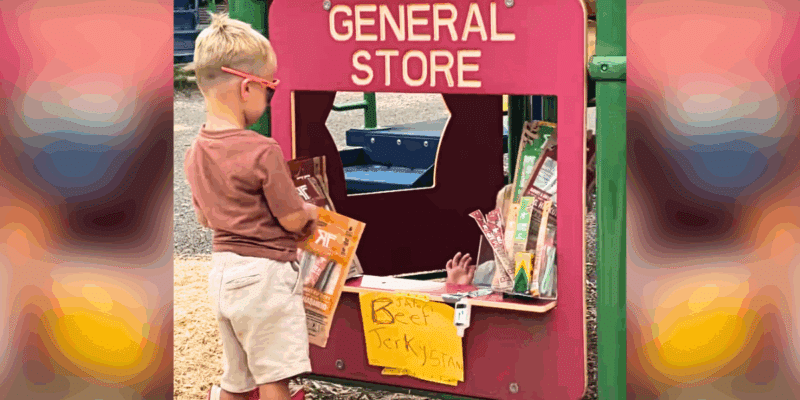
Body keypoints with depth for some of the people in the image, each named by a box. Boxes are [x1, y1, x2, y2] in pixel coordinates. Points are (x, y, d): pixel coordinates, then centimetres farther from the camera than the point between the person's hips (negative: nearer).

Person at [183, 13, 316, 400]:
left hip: (222, 270, 8)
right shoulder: (263, 152, -21)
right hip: (264, 272, -7)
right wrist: (310, 211, 8)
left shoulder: (195, 152, 2)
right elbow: (293, 219, -13)